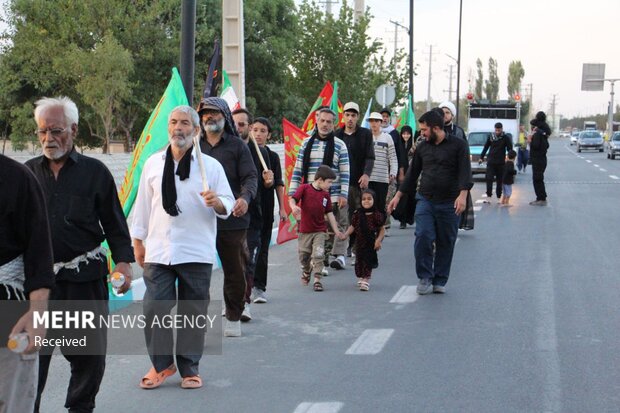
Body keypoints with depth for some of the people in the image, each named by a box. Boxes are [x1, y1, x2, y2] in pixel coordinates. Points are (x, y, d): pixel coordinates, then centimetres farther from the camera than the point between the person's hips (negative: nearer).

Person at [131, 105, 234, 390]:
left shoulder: (210, 165, 3)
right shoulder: (153, 163, 8)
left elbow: (228, 205, 4)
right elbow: (143, 203, 13)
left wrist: (216, 203, -19)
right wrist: (138, 241, 12)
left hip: (196, 252, -1)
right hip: (158, 249, 1)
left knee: (193, 311, 4)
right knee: (155, 308, -2)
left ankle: (189, 368, 17)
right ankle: (161, 364, 15)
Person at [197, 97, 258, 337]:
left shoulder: (237, 145, 5)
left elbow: (250, 177, -2)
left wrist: (245, 197, -22)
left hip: (232, 219, -1)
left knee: (234, 270, 7)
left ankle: (234, 317, 21)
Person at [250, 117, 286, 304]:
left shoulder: (273, 157, 8)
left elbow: (278, 184, 10)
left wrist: (282, 208, 6)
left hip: (266, 208, 2)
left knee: (262, 248, 3)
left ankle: (259, 287, 7)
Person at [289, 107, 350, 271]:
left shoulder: (339, 145, 2)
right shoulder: (306, 144, 10)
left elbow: (345, 172, -1)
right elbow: (297, 170, 11)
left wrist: (344, 194, -9)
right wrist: (292, 192, 5)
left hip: (334, 195, -3)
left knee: (336, 226, -2)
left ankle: (338, 255, 4)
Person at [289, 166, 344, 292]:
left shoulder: (326, 194, 4)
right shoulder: (304, 188, -6)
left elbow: (330, 214, 8)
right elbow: (292, 199, -15)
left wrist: (336, 230, 5)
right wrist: (294, 207, -39)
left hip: (320, 231, 1)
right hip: (305, 230, -1)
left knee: (318, 254, -12)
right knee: (304, 256, 11)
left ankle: (317, 280, -6)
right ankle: (306, 271, 40)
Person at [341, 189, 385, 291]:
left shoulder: (376, 215, -10)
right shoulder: (358, 214, -1)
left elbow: (382, 229, -4)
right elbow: (352, 226, 5)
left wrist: (378, 240, -14)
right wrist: (345, 234, -9)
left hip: (371, 243, -3)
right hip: (360, 242, 3)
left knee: (368, 260, 0)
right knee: (359, 261, 12)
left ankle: (366, 280, 7)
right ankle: (360, 278, 31)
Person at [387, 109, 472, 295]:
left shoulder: (458, 145, -2)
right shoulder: (422, 147, 11)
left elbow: (465, 171, -11)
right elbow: (412, 173, 17)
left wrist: (463, 195, -24)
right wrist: (398, 196, 15)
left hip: (449, 203, -2)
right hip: (425, 200, 2)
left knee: (446, 243, 4)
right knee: (423, 236, -14)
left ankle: (440, 281, 16)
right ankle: (424, 278, -2)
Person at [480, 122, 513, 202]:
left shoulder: (506, 138, -2)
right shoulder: (491, 137, 4)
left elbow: (510, 149, 0)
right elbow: (485, 147, 12)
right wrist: (481, 157, 12)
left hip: (501, 163, -1)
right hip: (491, 161, 1)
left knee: (499, 180, 5)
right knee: (489, 179, -8)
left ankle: (499, 197, 12)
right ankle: (488, 195, -5)